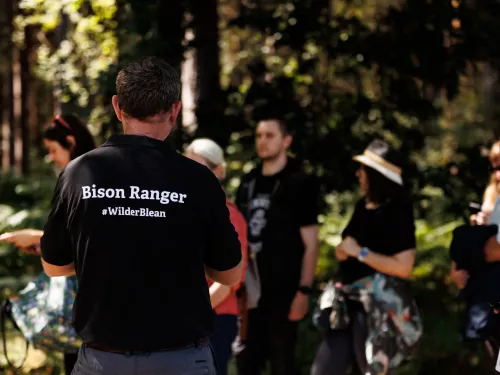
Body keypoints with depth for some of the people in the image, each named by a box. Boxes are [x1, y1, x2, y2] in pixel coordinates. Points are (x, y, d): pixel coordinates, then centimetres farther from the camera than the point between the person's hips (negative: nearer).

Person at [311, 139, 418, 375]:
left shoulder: (398, 213, -13)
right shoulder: (363, 206, 11)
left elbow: (403, 267, -22)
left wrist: (360, 252, -17)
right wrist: (342, 252, 3)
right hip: (350, 305, 9)